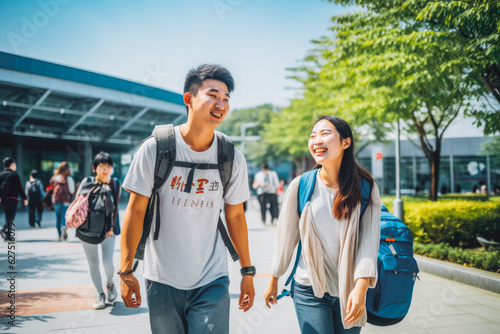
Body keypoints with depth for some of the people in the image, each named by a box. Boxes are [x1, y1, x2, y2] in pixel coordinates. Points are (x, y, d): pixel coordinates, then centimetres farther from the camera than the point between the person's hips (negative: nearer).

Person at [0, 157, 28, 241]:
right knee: (11, 216, -7)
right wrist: (25, 198, -2)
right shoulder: (14, 175, -4)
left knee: (8, 216, 12)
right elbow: (19, 188, -6)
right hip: (12, 198, -6)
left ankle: (8, 235, 10)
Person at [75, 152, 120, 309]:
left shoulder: (115, 184, 2)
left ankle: (110, 284, 22)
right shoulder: (86, 182, 1)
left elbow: (115, 208, 3)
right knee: (93, 264, 8)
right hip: (88, 230, 1)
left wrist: (112, 228, -2)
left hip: (107, 230, -1)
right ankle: (99, 294, 24)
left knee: (108, 263, -10)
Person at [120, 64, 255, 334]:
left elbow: (235, 215, 6)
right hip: (162, 281, -1)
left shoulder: (233, 159, -3)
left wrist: (247, 271, 10)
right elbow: (135, 210, -6)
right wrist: (126, 271, -5)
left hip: (212, 282, 1)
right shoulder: (155, 149, -10)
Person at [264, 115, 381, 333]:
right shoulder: (300, 186, -7)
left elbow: (369, 240, -12)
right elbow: (285, 237, 1)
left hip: (350, 291, 1)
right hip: (310, 291, -1)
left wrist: (361, 288, -23)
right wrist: (273, 281, 9)